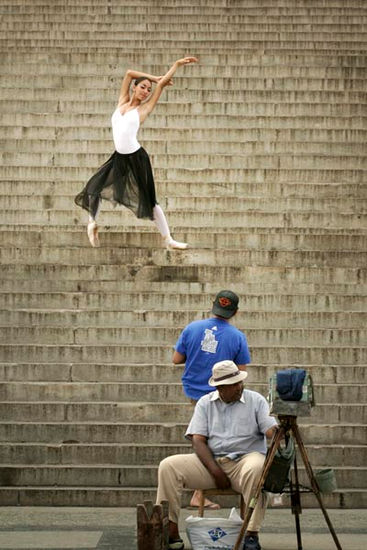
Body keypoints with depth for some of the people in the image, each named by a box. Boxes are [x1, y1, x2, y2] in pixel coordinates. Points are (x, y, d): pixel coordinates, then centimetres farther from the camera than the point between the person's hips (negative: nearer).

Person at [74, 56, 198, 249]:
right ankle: (92, 222, 25)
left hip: (136, 157, -4)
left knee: (149, 199, -2)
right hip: (119, 157, 4)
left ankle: (168, 239, 7)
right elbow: (129, 73, 9)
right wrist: (157, 78, 11)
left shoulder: (143, 109, 1)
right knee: (95, 187, 1)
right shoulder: (122, 102, 10)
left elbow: (162, 84, 1)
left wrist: (178, 64, 6)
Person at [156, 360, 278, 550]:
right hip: (210, 461, 2)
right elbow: (198, 440, 1)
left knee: (257, 468, -38)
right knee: (168, 466, -19)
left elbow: (271, 430, -8)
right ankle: (171, 534, -17)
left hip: (245, 458, -2)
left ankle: (251, 534, -32)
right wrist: (216, 471, -13)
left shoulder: (256, 400, 4)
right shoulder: (205, 403, 9)